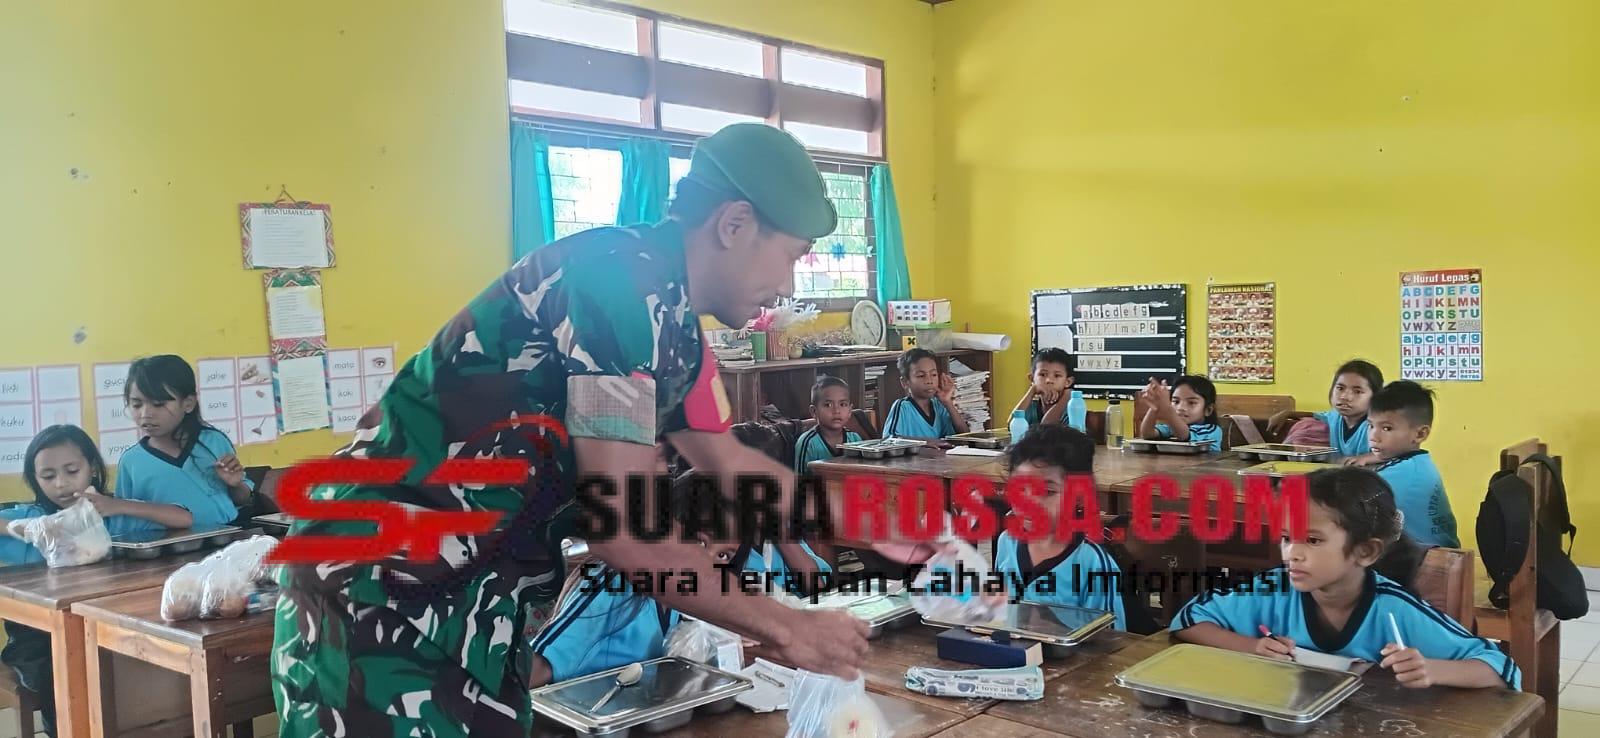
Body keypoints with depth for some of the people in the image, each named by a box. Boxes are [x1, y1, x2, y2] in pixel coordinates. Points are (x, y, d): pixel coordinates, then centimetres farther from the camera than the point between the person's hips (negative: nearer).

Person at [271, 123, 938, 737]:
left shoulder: (671, 320, 8)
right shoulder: (624, 281, -21)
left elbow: (731, 465, 23)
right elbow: (623, 527, -24)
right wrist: (782, 628, -15)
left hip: (464, 601, 9)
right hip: (381, 594, -9)